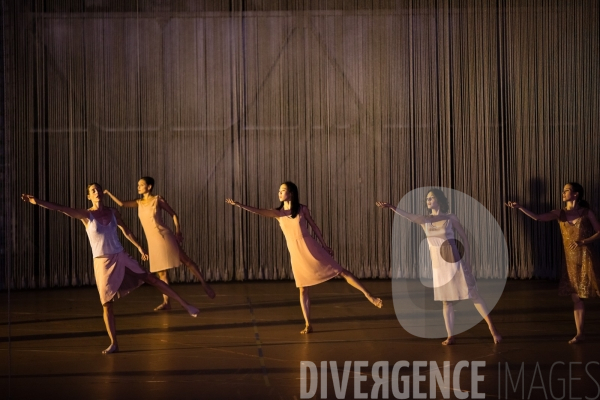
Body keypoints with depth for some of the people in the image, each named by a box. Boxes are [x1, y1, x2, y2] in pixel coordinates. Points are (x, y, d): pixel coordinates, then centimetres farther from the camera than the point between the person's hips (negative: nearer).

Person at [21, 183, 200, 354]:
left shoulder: (113, 212, 4)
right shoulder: (86, 215, -7)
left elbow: (126, 231, 17)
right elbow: (61, 209, -17)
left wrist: (140, 248, 21)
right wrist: (37, 202, -27)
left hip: (121, 257, 3)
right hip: (102, 262, -3)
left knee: (151, 278, 1)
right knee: (106, 303, 0)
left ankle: (185, 304, 11)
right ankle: (113, 344, 8)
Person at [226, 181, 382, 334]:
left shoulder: (302, 209, 0)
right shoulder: (278, 212, 2)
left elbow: (314, 226, 7)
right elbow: (259, 211, -10)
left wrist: (324, 245, 11)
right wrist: (240, 205, -23)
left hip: (311, 248, -1)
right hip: (295, 253, 1)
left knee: (341, 271, 1)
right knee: (303, 289, 4)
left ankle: (370, 297, 5)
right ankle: (308, 325, 8)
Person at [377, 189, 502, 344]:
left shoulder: (450, 218, -4)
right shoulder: (424, 220, 4)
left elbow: (464, 238, 0)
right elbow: (408, 216, -11)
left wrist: (467, 260, -5)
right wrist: (391, 207, -27)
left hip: (454, 261, -4)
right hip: (438, 265, 4)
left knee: (472, 294, 0)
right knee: (446, 301, 7)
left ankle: (492, 329, 7)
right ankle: (451, 336, 11)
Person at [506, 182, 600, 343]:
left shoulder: (586, 212, -4)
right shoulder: (560, 213, 4)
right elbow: (537, 217, -8)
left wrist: (583, 242, -17)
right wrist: (519, 207, -20)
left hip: (585, 258, -4)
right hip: (570, 260, 4)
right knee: (576, 298, 7)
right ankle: (580, 333, 13)